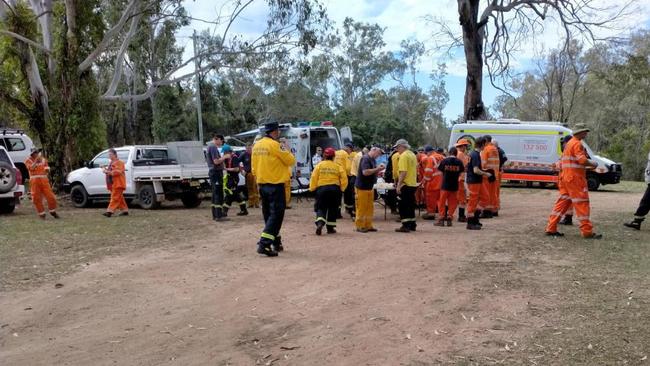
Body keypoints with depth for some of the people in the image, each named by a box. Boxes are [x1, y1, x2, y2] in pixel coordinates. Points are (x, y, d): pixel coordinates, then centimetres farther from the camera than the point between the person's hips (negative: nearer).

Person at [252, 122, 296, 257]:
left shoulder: (257, 146, 9)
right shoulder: (275, 145, -14)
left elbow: (254, 167, 14)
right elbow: (291, 161, -10)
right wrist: (287, 151, 7)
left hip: (262, 185, 8)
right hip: (275, 185, -8)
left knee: (268, 215, 15)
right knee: (276, 215, -5)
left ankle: (276, 243, 27)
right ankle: (264, 244, -13)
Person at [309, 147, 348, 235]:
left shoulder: (319, 165, 2)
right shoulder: (338, 166, 4)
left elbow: (314, 177, -4)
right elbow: (344, 178, 0)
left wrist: (312, 188, 3)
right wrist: (341, 189, 9)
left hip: (321, 189, 0)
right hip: (335, 189, 1)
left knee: (321, 208, 7)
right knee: (333, 208, 13)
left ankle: (320, 223, -18)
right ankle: (330, 228, 17)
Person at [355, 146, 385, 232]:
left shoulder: (373, 160, 12)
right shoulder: (365, 158, -16)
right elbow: (365, 172, -26)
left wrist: (379, 169, 3)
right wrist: (377, 169, -18)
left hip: (370, 187, 9)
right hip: (362, 187, -9)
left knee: (370, 207, 10)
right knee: (361, 208, -2)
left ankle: (368, 225, 18)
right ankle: (359, 226, 7)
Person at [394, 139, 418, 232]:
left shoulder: (404, 156, -15)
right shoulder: (413, 155, 14)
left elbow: (403, 172, -22)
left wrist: (399, 185, -20)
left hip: (406, 185, -9)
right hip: (413, 184, 9)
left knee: (404, 206, -4)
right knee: (410, 205, 15)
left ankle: (406, 225, -5)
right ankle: (412, 224, 20)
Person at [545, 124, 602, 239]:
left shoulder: (569, 144, 20)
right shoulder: (577, 144, -10)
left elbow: (562, 162, 22)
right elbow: (582, 160, -22)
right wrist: (592, 164, -3)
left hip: (566, 177, 10)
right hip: (575, 178, -9)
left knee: (563, 202, 9)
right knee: (582, 203, -5)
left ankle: (551, 228, 7)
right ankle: (587, 232, -3)